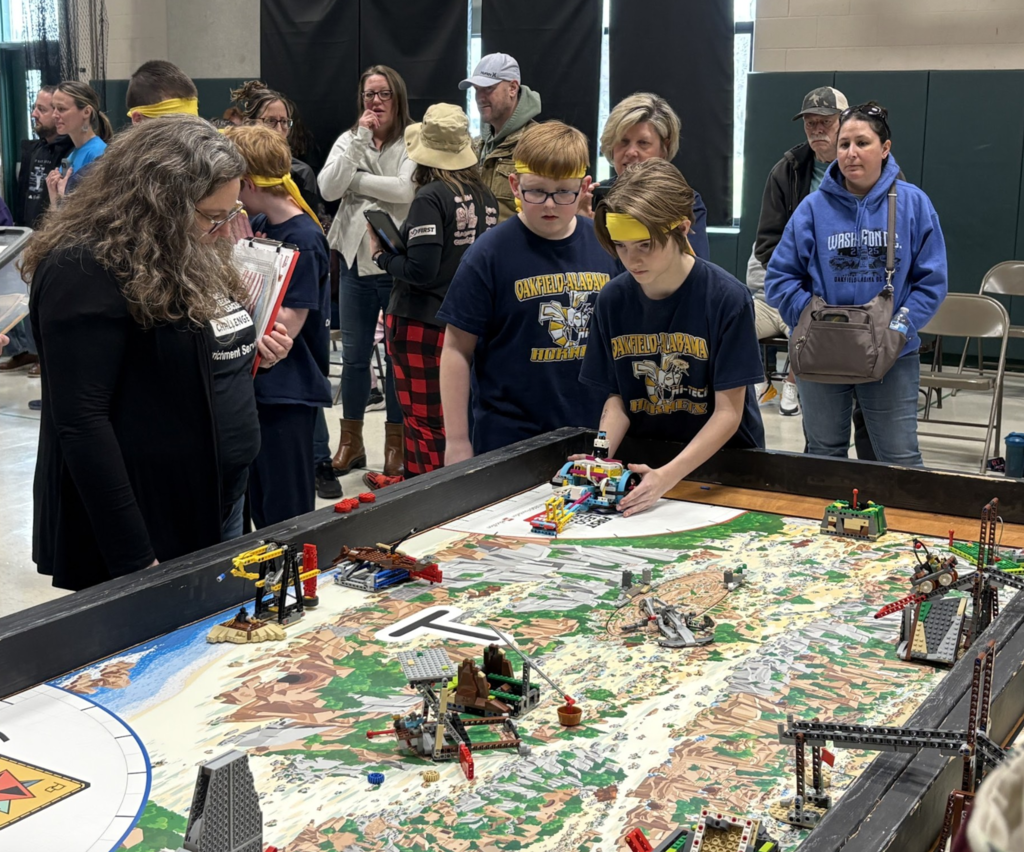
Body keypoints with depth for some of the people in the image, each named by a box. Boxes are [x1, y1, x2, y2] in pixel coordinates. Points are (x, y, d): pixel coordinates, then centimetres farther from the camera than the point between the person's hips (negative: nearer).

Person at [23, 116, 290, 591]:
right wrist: (134, 561, -22)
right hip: (146, 535, -9)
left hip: (220, 506, 9)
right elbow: (83, 424, -21)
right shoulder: (85, 271, -17)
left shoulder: (191, 257, 11)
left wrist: (247, 352, 2)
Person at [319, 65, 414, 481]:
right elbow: (328, 189, -7)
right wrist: (360, 139, -11)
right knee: (354, 354, 12)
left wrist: (355, 180, -10)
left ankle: (396, 442, 19)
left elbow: (407, 189, -20)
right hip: (355, 259, 4)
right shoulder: (348, 141, 8)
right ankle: (351, 441, 25)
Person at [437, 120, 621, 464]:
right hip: (508, 438, -3)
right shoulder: (489, 254, -9)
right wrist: (456, 441, -6)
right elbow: (458, 350, -6)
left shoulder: (606, 245, 1)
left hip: (591, 434, 3)